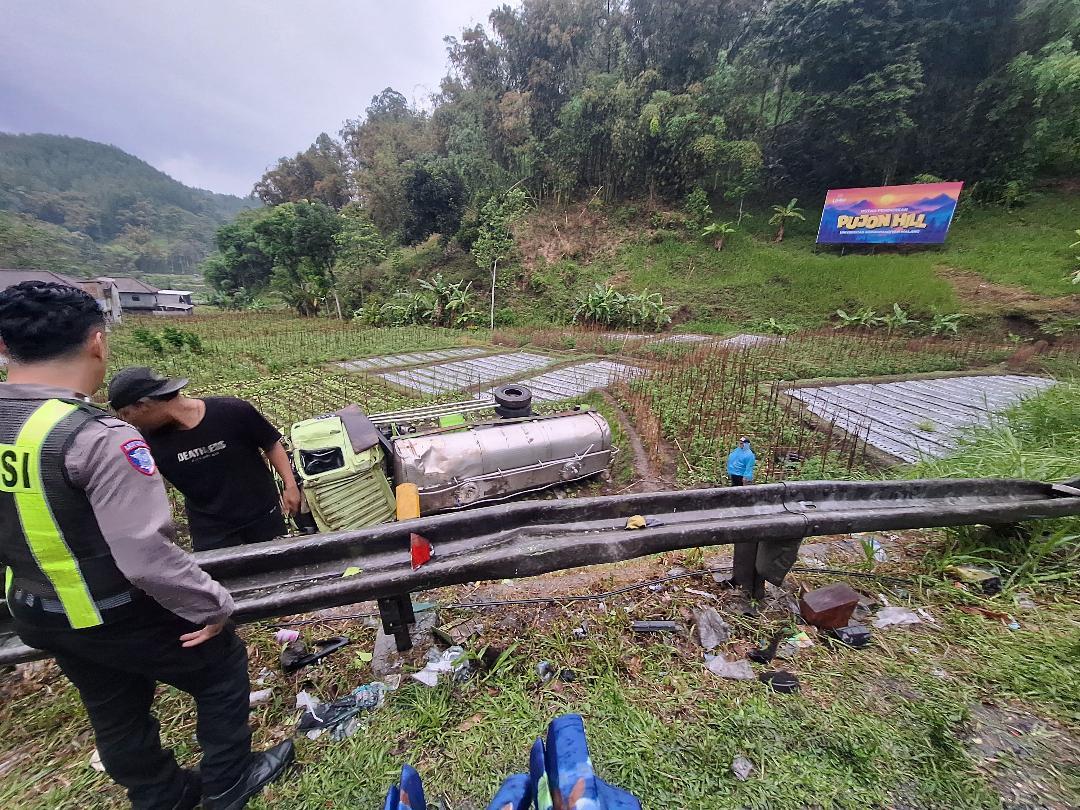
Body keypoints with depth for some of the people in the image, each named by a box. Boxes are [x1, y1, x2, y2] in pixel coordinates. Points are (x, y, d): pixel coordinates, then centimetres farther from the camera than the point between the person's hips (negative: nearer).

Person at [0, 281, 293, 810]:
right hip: (118, 618, -7)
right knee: (222, 668, 17)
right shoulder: (98, 438, -31)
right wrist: (214, 606, -18)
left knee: (114, 713, 26)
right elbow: (147, 555, -33)